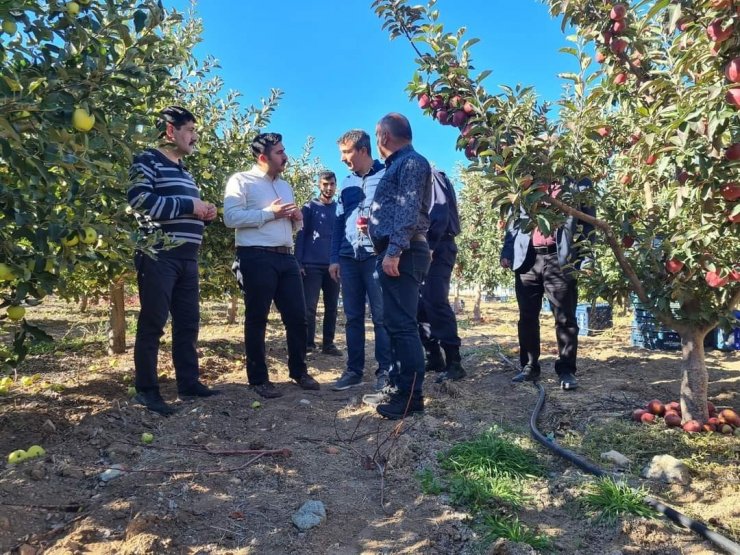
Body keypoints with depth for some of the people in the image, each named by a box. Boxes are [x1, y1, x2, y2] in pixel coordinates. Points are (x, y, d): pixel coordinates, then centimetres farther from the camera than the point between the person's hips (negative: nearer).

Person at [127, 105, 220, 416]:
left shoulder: (184, 171, 23)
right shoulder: (147, 161, -2)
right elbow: (140, 200, -18)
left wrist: (204, 214, 9)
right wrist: (189, 206, -15)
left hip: (187, 257, 8)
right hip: (159, 256, -8)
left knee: (188, 322, 9)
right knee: (152, 323, -3)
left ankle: (189, 384, 17)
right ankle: (146, 390, 5)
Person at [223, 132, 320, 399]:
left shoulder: (285, 186, 22)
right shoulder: (241, 181, -1)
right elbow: (231, 217, -15)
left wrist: (297, 218, 5)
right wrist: (269, 213, -14)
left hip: (286, 257, 7)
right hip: (256, 258, -7)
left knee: (297, 316, 7)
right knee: (257, 319, 2)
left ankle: (299, 371, 22)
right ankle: (258, 379, 12)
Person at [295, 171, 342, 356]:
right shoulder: (309, 208, 3)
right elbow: (301, 235, -1)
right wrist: (298, 262, -9)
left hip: (333, 265, 3)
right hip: (312, 265, -3)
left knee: (332, 307, 6)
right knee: (309, 306, -3)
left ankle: (328, 344, 14)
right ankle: (308, 343, 5)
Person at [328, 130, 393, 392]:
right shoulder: (347, 183, 17)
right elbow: (339, 222, 17)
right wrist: (334, 258, 11)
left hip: (377, 256, -5)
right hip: (349, 259, 6)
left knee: (381, 317, -1)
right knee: (353, 317, 8)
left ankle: (384, 370, 7)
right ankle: (354, 370, 16)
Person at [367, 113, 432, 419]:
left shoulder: (411, 162, -8)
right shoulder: (399, 165, 23)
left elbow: (409, 210, -19)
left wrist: (393, 251, -25)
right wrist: (373, 223, 36)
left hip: (402, 254, -11)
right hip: (395, 253, 11)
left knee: (401, 324, -11)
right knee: (396, 323, 13)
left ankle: (410, 397, -6)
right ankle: (400, 386, 22)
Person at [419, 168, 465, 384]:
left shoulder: (431, 175, -3)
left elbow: (439, 214, -15)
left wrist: (429, 246, -18)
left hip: (436, 249, -8)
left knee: (435, 303, -14)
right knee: (419, 305, 6)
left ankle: (454, 362, -11)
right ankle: (434, 358, 13)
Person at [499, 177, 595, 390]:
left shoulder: (576, 183, 11)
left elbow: (587, 221, 5)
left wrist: (586, 259, -7)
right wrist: (507, 253, 5)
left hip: (560, 260, -3)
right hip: (527, 259, 3)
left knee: (565, 318, -2)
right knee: (527, 317, 6)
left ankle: (566, 370, 5)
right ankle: (529, 366, 16)